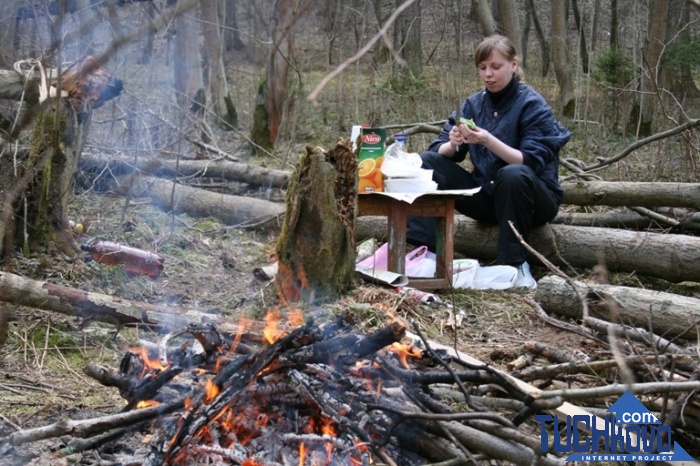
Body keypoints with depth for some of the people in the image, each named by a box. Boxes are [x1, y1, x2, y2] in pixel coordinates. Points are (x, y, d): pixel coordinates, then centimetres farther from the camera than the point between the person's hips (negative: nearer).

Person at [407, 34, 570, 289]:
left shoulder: (533, 105, -11)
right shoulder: (473, 104, 4)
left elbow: (531, 162, -21)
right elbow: (440, 151, 0)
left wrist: (488, 141, -33)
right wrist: (453, 144, -24)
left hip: (535, 199, -5)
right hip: (486, 196, 5)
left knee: (514, 175, -39)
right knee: (425, 163, -8)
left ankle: (516, 264, -26)